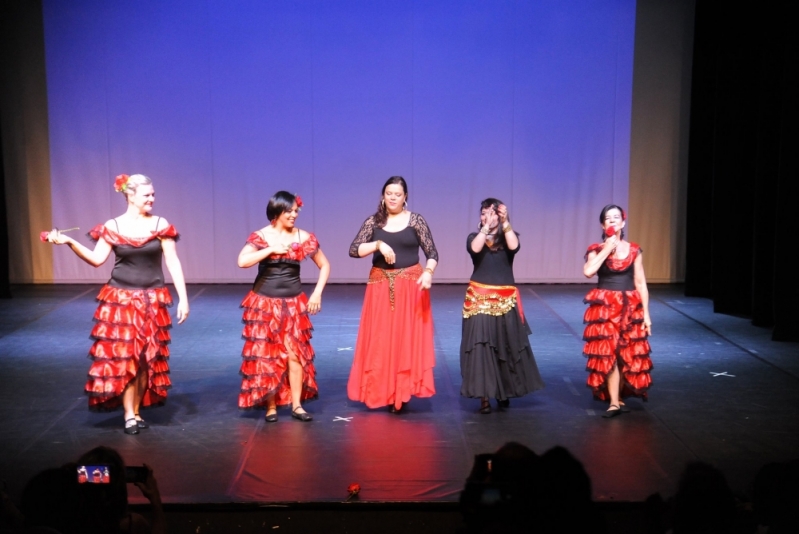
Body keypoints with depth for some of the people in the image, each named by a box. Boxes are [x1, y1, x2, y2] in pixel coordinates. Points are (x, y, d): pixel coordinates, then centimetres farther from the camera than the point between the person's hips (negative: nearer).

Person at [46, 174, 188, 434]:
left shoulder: (160, 225, -2)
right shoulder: (113, 227, -2)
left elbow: (173, 262, -2)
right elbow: (97, 259, -6)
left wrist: (183, 298, -6)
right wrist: (70, 242, -19)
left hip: (151, 300, 1)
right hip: (121, 299, -1)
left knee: (147, 357, 4)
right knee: (123, 356, -3)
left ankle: (137, 410, 16)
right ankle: (129, 415, 3)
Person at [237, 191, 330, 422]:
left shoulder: (303, 237, -1)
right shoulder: (261, 236, -7)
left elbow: (324, 265, 8)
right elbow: (242, 261, -22)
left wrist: (317, 293, -2)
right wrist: (272, 249, -22)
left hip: (293, 304, 2)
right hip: (264, 303, -1)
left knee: (296, 353, -3)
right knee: (266, 354, 1)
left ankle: (297, 405, 3)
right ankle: (270, 405, 9)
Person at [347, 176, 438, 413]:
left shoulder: (416, 220, 1)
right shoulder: (373, 222, 4)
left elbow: (432, 252, -2)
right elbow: (354, 250, -4)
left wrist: (428, 272, -20)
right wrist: (378, 245, -19)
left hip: (410, 285, -1)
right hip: (380, 285, 2)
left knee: (407, 338, -2)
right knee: (379, 339, 2)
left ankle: (401, 393, 4)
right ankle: (380, 391, 10)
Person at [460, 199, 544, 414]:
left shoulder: (508, 236, 6)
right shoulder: (474, 237, 5)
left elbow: (514, 246, -18)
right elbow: (475, 248, -19)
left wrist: (505, 222, -18)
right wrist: (486, 226, -19)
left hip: (505, 300, 1)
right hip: (479, 300, -1)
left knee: (507, 345, 6)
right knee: (481, 345, -7)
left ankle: (504, 392, 21)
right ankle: (484, 396, -4)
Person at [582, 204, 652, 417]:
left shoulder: (634, 250, 4)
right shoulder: (596, 249, 0)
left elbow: (640, 283, 5)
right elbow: (588, 272, -20)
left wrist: (646, 313, 2)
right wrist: (607, 249, -15)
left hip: (630, 308, 2)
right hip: (604, 308, -2)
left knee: (628, 356, 6)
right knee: (608, 354, -9)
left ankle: (618, 396, 21)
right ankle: (614, 402, -6)